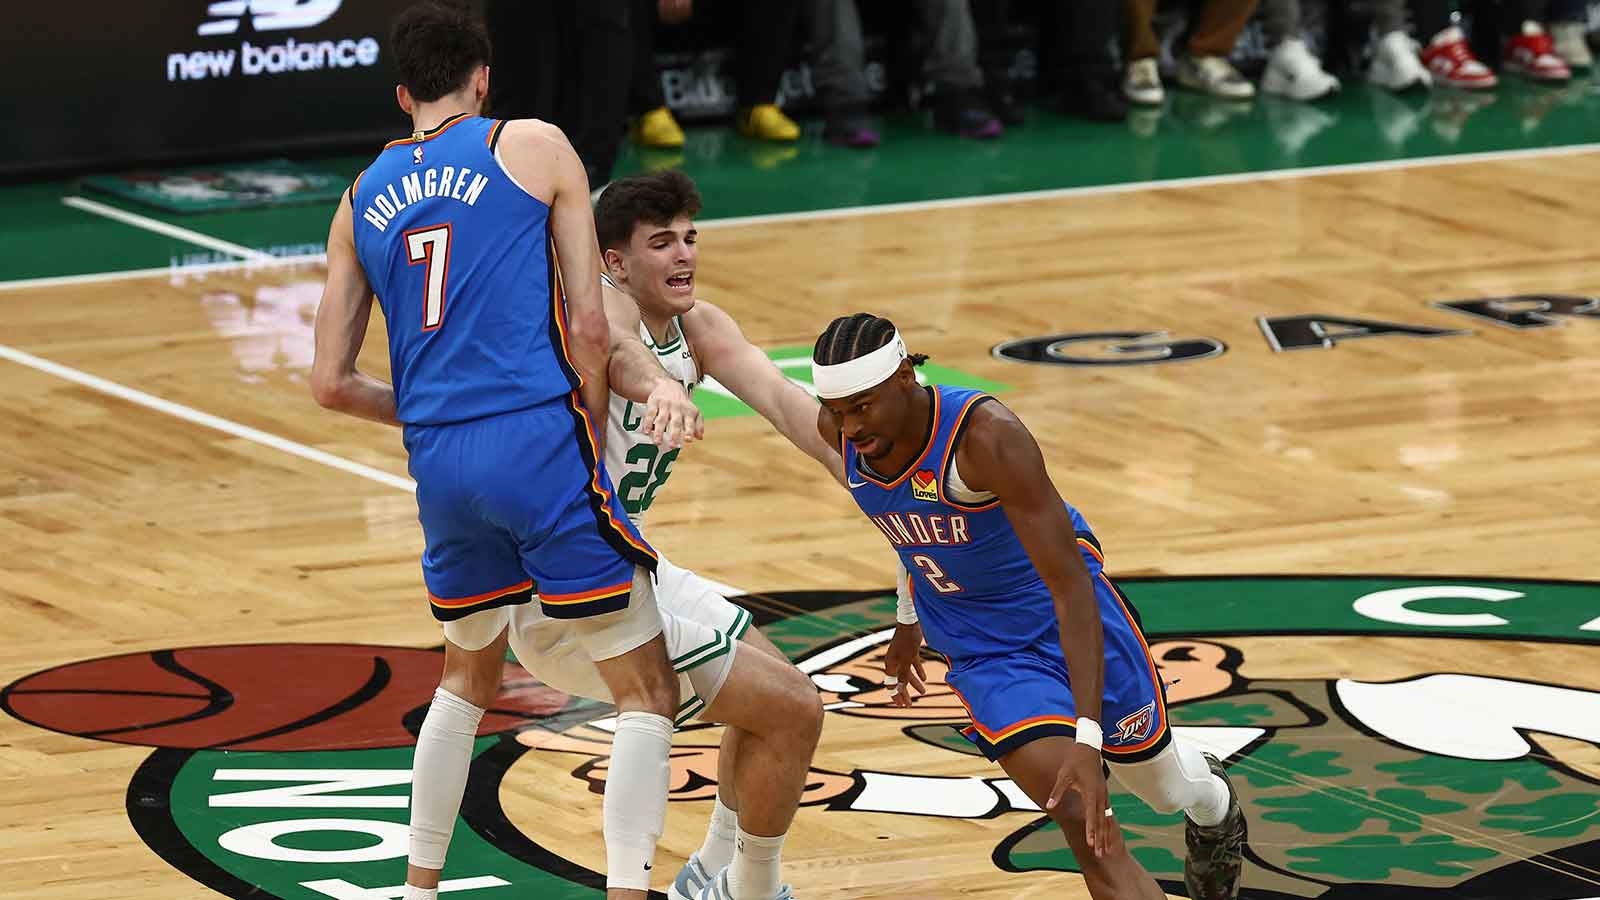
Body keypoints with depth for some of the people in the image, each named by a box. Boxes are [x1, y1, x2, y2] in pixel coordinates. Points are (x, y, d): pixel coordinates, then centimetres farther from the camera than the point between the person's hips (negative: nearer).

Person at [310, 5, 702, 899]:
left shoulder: (361, 201, 16)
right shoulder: (535, 147, 4)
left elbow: (333, 382, 15)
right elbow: (588, 325, -3)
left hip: (440, 460, 5)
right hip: (539, 440, -5)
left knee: (468, 675, 28)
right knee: (648, 691, 1)